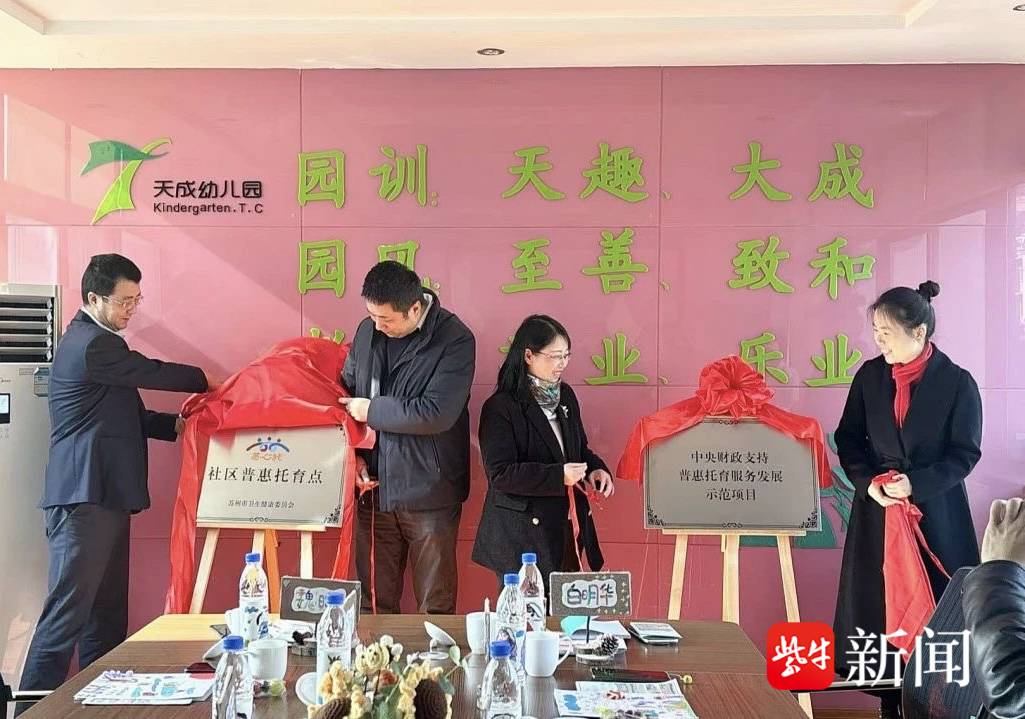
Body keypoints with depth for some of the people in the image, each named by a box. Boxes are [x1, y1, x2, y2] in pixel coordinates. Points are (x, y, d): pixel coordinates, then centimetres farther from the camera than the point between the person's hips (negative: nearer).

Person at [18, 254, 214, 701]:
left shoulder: (93, 341, 19)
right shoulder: (92, 344, -14)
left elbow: (123, 415, 21)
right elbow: (155, 374, -10)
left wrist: (175, 425, 8)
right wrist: (204, 381, 7)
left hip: (104, 497, 11)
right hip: (84, 499, -10)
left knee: (107, 613, 13)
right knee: (69, 610, -7)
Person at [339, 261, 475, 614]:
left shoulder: (455, 340, -13)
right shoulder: (367, 331, 4)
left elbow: (436, 413, -22)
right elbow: (345, 394, 14)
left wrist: (371, 410, -13)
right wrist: (354, 453, 1)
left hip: (429, 495, -4)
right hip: (374, 488, 5)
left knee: (436, 608, 9)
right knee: (375, 603, 15)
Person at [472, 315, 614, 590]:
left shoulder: (565, 395, 11)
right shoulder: (500, 407, -12)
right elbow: (500, 474, -17)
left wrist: (595, 469, 0)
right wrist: (558, 476, -24)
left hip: (566, 530, 7)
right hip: (521, 536, -6)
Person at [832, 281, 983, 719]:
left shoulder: (957, 383, -8)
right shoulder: (870, 375, 1)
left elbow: (965, 454, -7)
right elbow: (849, 437, 6)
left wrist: (917, 484, -19)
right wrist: (868, 481, -10)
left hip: (936, 512, -3)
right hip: (877, 506, 3)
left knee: (937, 606, 3)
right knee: (876, 602, 5)